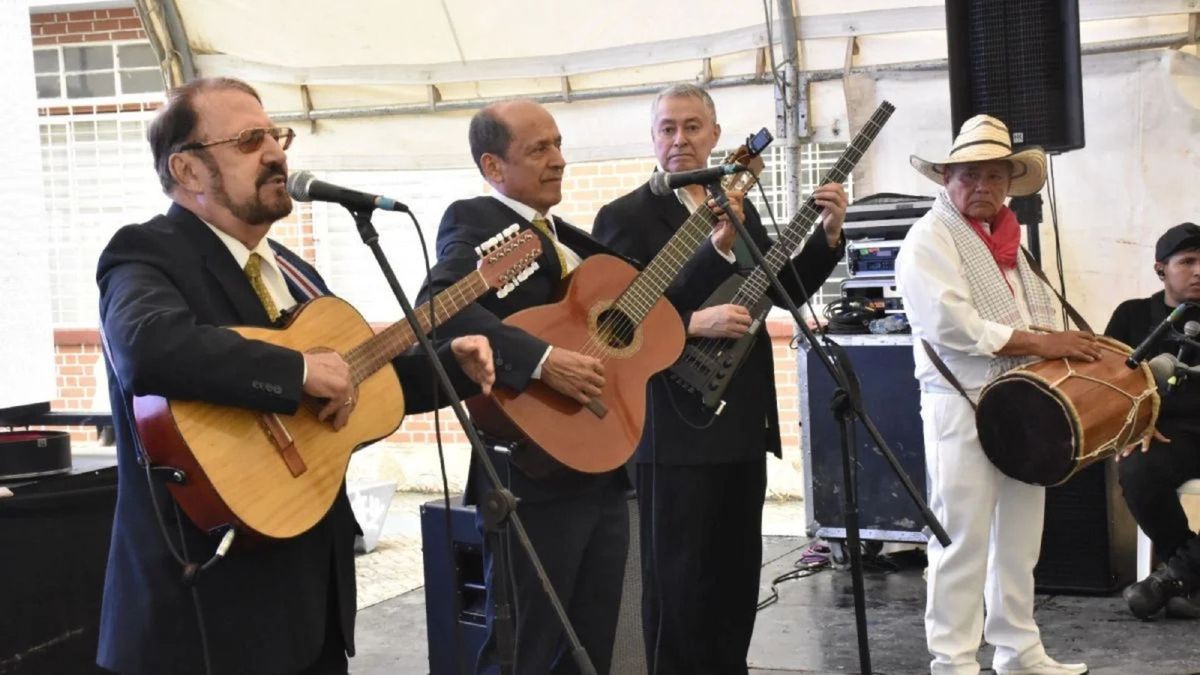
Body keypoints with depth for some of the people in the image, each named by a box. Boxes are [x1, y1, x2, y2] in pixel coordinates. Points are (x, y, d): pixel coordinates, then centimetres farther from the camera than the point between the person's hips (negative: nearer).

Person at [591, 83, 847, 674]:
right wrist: (693, 324, -24)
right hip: (676, 426, -7)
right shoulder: (626, 217, -8)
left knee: (738, 572, 13)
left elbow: (787, 290, 15)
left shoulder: (739, 208, 14)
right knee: (679, 578, 0)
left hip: (742, 420, 7)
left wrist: (828, 234, 1)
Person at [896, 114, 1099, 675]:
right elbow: (952, 323, -20)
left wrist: (1064, 344, 3)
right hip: (962, 405, -8)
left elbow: (1034, 315, 25)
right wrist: (1039, 343, -18)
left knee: (1020, 537, 13)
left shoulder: (1007, 239, 18)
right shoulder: (928, 240, -8)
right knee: (964, 539, -4)